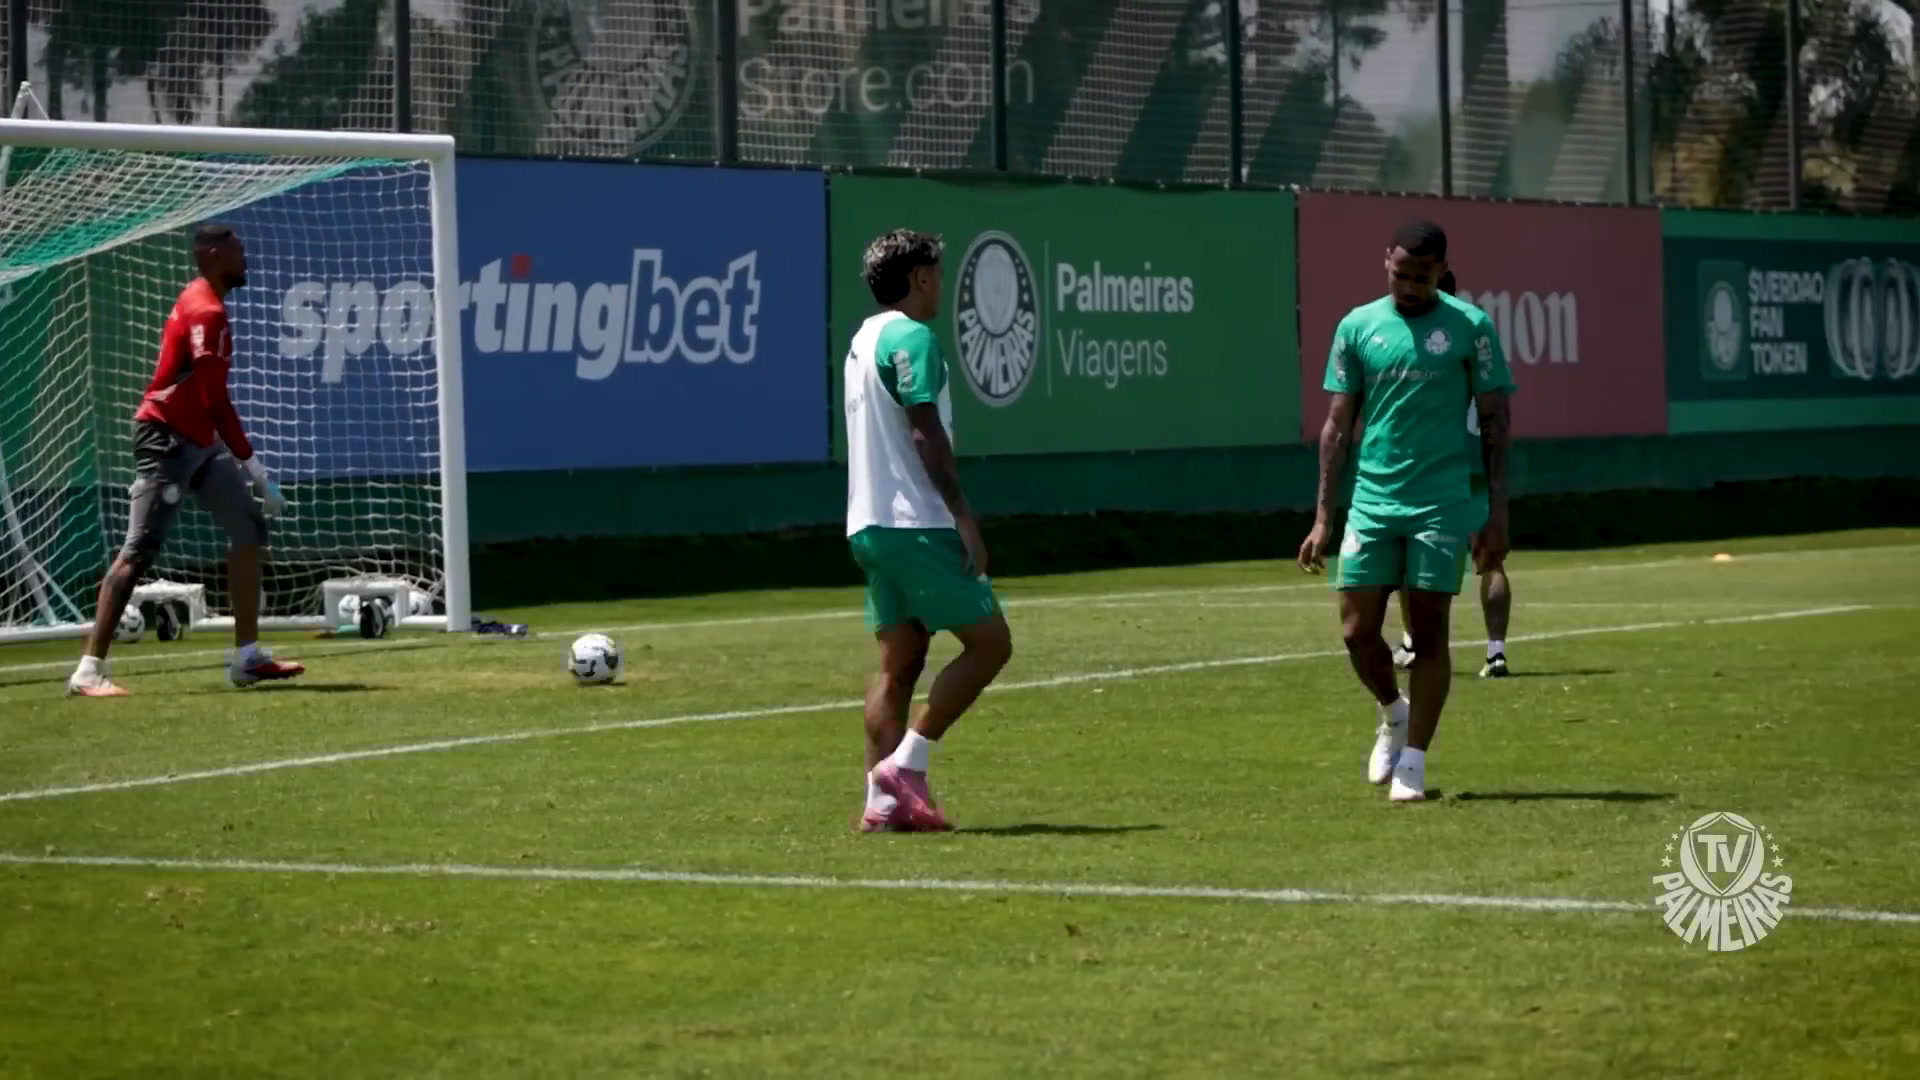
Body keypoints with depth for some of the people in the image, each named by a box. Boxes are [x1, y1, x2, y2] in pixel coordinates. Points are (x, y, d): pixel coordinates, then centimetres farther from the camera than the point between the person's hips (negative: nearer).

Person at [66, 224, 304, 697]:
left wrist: (243, 460, 13)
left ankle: (246, 657, 12)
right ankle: (89, 671, -15)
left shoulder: (204, 305, 15)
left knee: (250, 529, 10)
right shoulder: (205, 312, -16)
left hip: (199, 441, 11)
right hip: (167, 439, -11)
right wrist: (251, 463, -20)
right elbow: (215, 399, -21)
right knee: (139, 550, -13)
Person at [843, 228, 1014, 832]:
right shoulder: (912, 337, -11)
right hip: (918, 526, -10)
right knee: (989, 643, -4)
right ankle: (904, 764, -8)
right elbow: (925, 432, -19)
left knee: (899, 663, 9)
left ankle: (884, 801, 4)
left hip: (872, 526, 10)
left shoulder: (864, 339, 18)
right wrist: (963, 515, -19)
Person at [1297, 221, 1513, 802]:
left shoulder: (1470, 327, -1)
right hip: (1371, 502, 2)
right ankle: (1394, 713, 28)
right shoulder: (1358, 326, 6)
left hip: (1442, 506, -2)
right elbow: (1338, 424, 9)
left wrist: (1497, 514, -5)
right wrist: (1322, 519, 4)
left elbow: (1494, 423, 1)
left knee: (1429, 632, -1)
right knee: (1357, 631, -1)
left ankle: (1413, 761, 9)